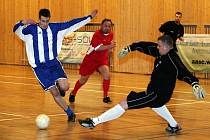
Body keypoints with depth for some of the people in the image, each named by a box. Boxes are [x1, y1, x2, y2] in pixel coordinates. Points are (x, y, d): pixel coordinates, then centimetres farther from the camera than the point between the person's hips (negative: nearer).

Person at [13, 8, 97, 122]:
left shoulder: (55, 28, 1)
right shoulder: (31, 29, -6)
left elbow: (72, 23, 7)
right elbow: (17, 30, -15)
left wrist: (90, 17, 10)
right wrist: (23, 22, -38)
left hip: (54, 63, 2)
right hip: (39, 67, -2)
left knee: (64, 87, -18)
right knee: (55, 93, -4)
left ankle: (58, 85, 19)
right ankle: (70, 114, 13)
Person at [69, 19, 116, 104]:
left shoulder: (110, 34, -2)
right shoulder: (97, 34, -22)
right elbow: (97, 48, -38)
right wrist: (109, 46, -49)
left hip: (102, 59, 4)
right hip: (91, 58, -4)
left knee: (106, 75, -23)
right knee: (83, 79, 9)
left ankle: (105, 97, -11)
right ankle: (73, 94, 35)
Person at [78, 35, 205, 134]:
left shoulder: (172, 59, -26)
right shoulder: (161, 52, -2)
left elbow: (183, 72, -38)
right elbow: (145, 46, 10)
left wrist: (195, 83, -54)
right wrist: (129, 48, 17)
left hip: (159, 94, -10)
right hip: (155, 90, 10)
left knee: (124, 104, -12)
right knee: (155, 103, 46)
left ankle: (94, 122, -9)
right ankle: (174, 126, 51)